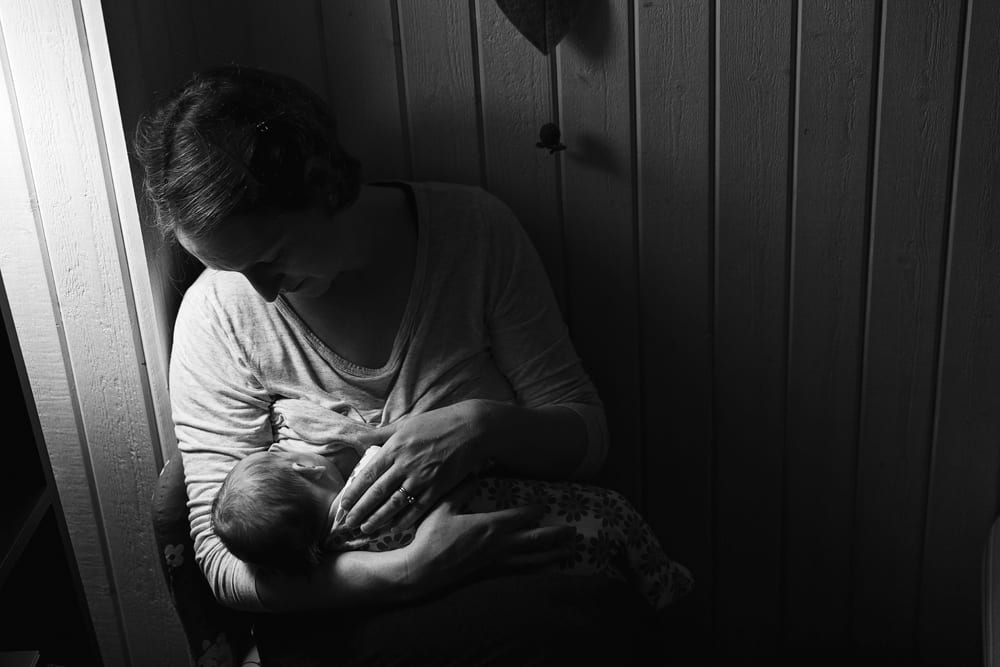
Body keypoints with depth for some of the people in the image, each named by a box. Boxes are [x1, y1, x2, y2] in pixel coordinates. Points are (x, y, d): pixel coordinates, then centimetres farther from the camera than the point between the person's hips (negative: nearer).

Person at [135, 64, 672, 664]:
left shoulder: (473, 230, -6)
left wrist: (485, 426, -25)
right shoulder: (216, 314, -8)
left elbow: (586, 434, -2)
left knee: (611, 611, -30)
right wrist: (406, 572, -26)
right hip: (334, 610, -4)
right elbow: (222, 556, -10)